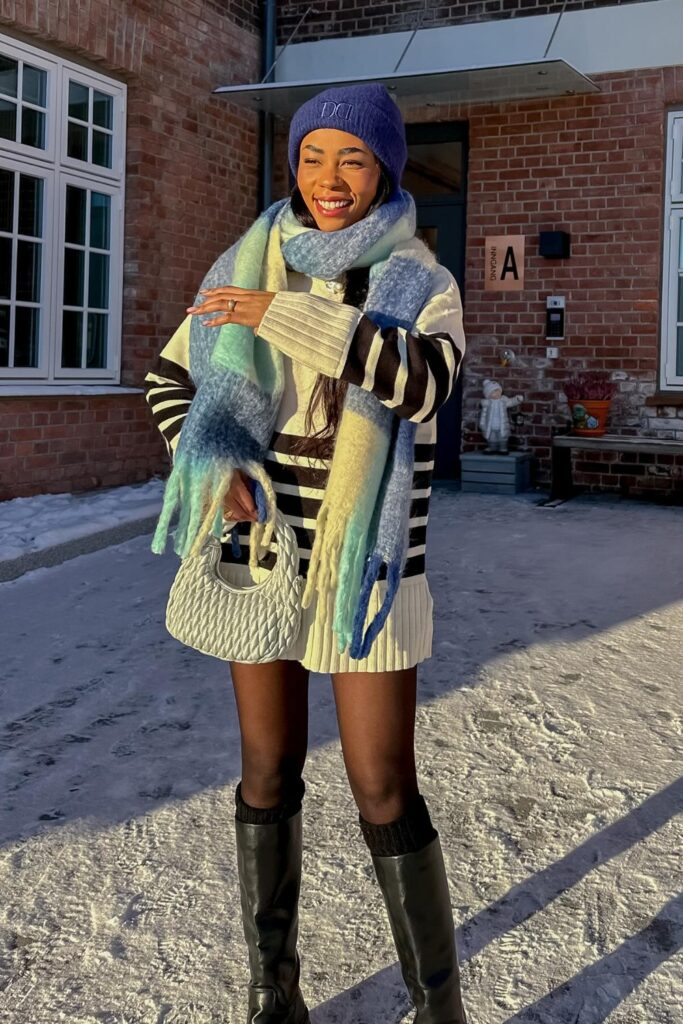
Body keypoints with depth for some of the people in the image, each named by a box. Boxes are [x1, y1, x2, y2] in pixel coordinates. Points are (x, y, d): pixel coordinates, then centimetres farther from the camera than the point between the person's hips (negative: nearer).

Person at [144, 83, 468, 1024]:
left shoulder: (424, 285, -3)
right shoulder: (249, 269, 4)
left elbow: (424, 380, -24)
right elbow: (170, 382, 10)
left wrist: (291, 317, -29)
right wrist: (211, 469, -9)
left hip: (368, 568, -2)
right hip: (262, 556, 3)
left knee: (385, 794, -1)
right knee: (268, 775, 11)